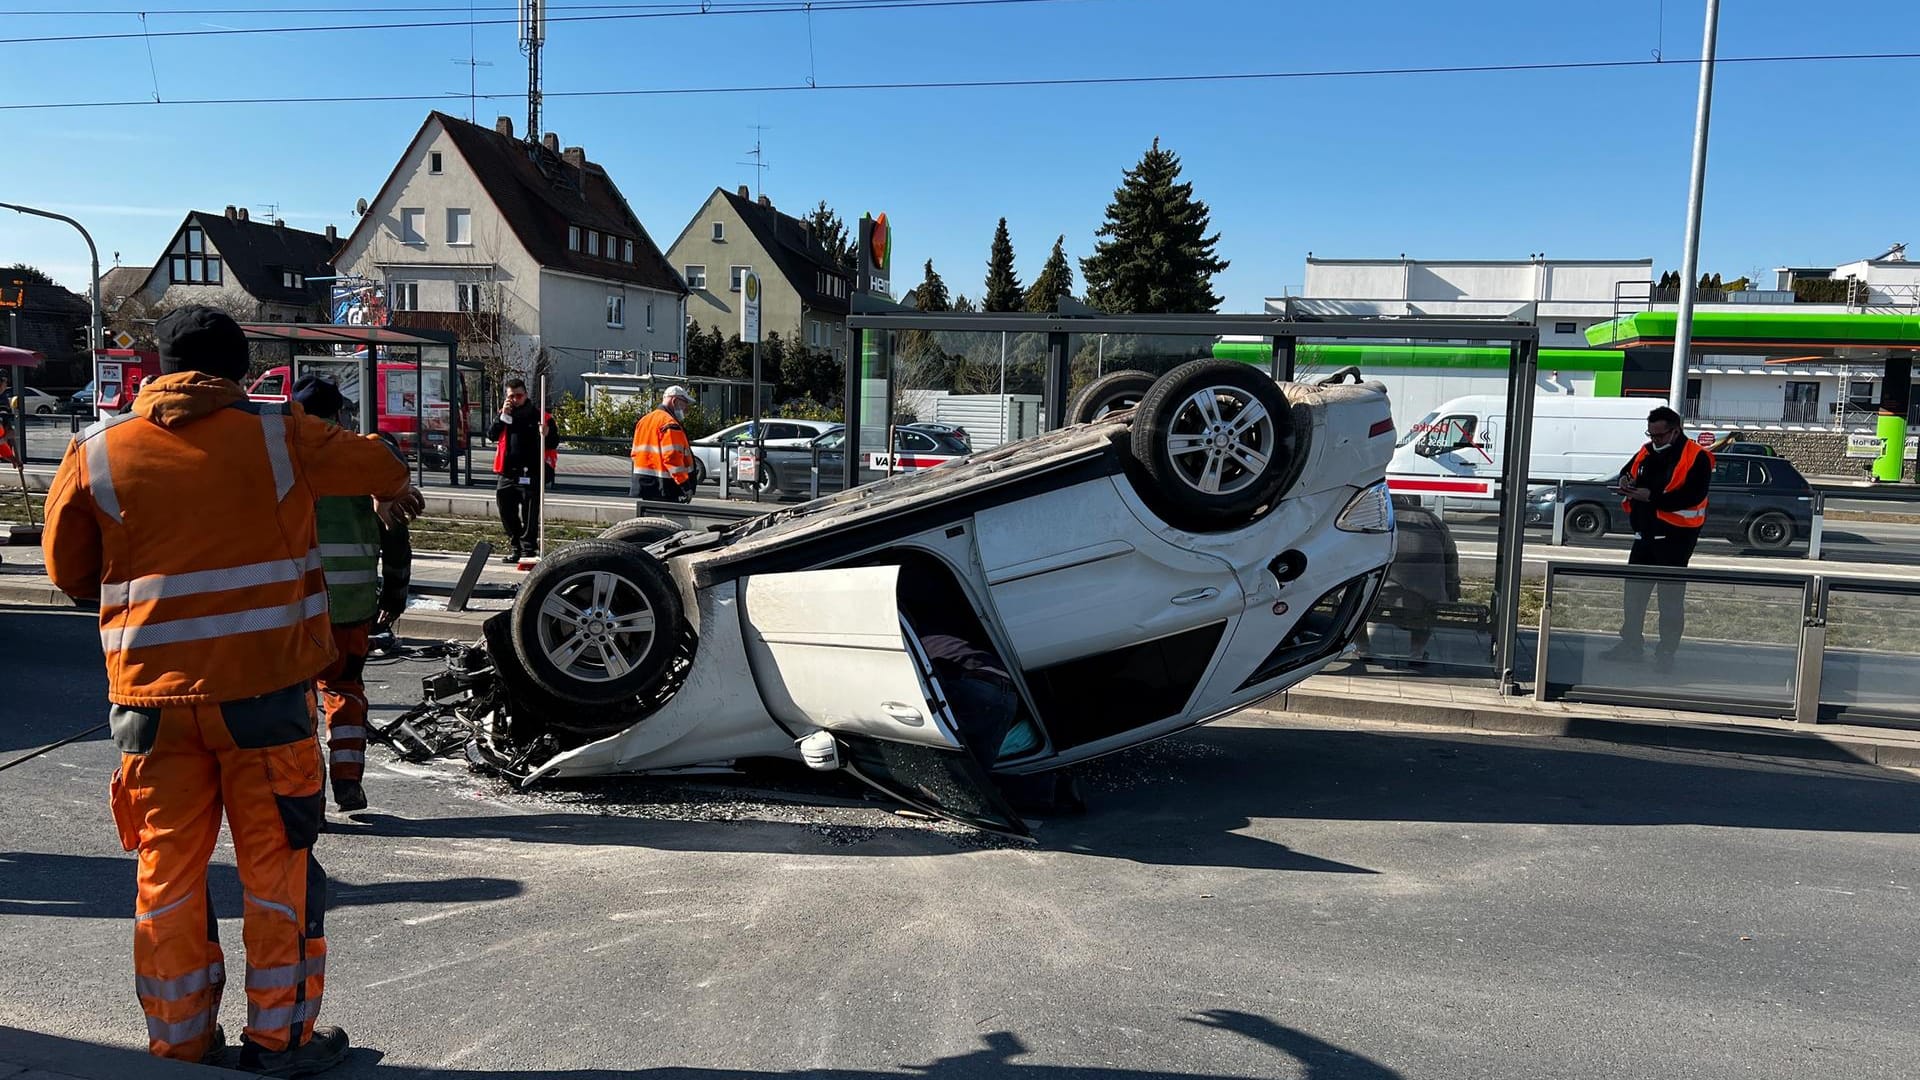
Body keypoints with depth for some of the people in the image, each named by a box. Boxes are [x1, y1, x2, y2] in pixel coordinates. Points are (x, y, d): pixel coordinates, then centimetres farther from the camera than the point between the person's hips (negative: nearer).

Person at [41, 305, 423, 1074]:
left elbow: (69, 572, 12)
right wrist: (395, 490, 40)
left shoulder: (96, 452, 2)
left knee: (168, 867, 13)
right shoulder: (278, 435, -1)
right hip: (265, 686, -2)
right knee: (276, 861, 8)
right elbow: (372, 462, 17)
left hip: (154, 694, 2)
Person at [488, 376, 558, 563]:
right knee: (507, 513, 12)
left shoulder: (538, 415, -1)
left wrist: (547, 434, -23)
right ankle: (515, 547, 24)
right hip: (507, 473, 5)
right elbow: (491, 435, 0)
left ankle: (528, 550, 4)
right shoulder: (504, 415, 12)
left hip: (530, 475, -5)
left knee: (529, 515, -3)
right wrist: (503, 416, -9)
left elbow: (554, 444, -1)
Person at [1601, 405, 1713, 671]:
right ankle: (1630, 644, 24)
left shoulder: (1696, 457, -12)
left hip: (1676, 537, -7)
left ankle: (1666, 652, 9)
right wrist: (1626, 481, 1)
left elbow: (1692, 496, -23)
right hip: (1646, 534, 7)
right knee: (1633, 590, 12)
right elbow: (1629, 470, 25)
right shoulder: (1647, 452, 9)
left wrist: (1651, 496, -27)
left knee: (1671, 596, 0)